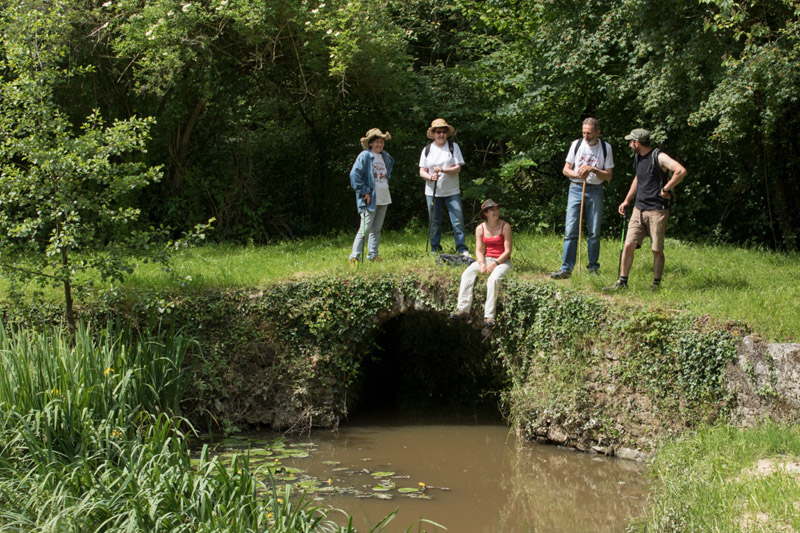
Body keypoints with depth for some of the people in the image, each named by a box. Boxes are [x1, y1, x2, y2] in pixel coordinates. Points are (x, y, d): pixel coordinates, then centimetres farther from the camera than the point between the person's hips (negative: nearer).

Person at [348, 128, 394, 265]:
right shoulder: (364, 156, -11)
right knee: (366, 228, -9)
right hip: (370, 199, -7)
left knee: (377, 228, 11)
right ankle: (354, 256, -4)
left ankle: (372, 255, 18)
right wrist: (365, 192, -15)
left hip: (383, 198, 7)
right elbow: (354, 175, -15)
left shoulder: (386, 157, 10)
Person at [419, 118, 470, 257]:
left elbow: (458, 168, -6)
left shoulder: (453, 147, 1)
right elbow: (422, 172, 4)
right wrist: (431, 176, -18)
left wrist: (443, 170, -23)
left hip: (452, 191, -1)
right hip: (432, 192, 1)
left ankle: (462, 249, 0)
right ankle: (435, 249, 17)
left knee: (458, 220, -7)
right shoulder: (427, 150, 5)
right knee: (434, 221, 6)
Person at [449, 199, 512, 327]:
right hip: (486, 259, 4)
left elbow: (507, 250, -10)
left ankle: (489, 315, -32)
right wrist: (481, 263, -18)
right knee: (467, 274, -22)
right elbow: (479, 250, 3)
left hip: (502, 261, -4)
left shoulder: (505, 227, -8)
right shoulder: (480, 228, 3)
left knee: (493, 278, -34)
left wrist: (495, 264, -22)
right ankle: (463, 309, -26)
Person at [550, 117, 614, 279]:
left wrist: (593, 170, -15)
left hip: (595, 191, 0)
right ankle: (566, 268, -9)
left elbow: (609, 175, 2)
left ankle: (593, 267, 13)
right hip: (576, 189, 0)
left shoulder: (605, 148, 2)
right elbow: (565, 170, 7)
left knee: (594, 232, 3)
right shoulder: (576, 144, 4)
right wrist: (578, 174, -13)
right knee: (571, 230, -8)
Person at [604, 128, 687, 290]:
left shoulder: (659, 157, -12)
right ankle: (622, 282, 5)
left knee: (657, 250, 1)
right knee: (628, 245, -2)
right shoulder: (638, 157, 14)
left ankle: (656, 284, 13)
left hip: (657, 211, -7)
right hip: (639, 209, 7)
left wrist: (665, 189, -17)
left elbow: (681, 171, -25)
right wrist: (627, 200, 28)